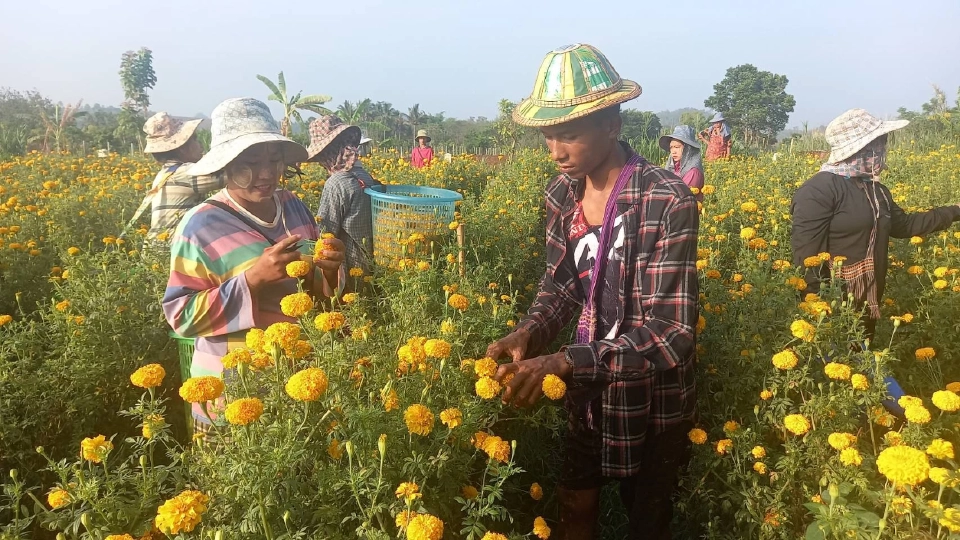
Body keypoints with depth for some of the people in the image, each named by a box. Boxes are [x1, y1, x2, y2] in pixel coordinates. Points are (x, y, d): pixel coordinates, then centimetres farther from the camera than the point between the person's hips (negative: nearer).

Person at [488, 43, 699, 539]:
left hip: (652, 398, -5)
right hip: (586, 387, 5)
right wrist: (528, 334, -14)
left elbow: (672, 335, -29)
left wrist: (564, 363, -36)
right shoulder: (562, 194, -6)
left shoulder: (668, 201, -26)